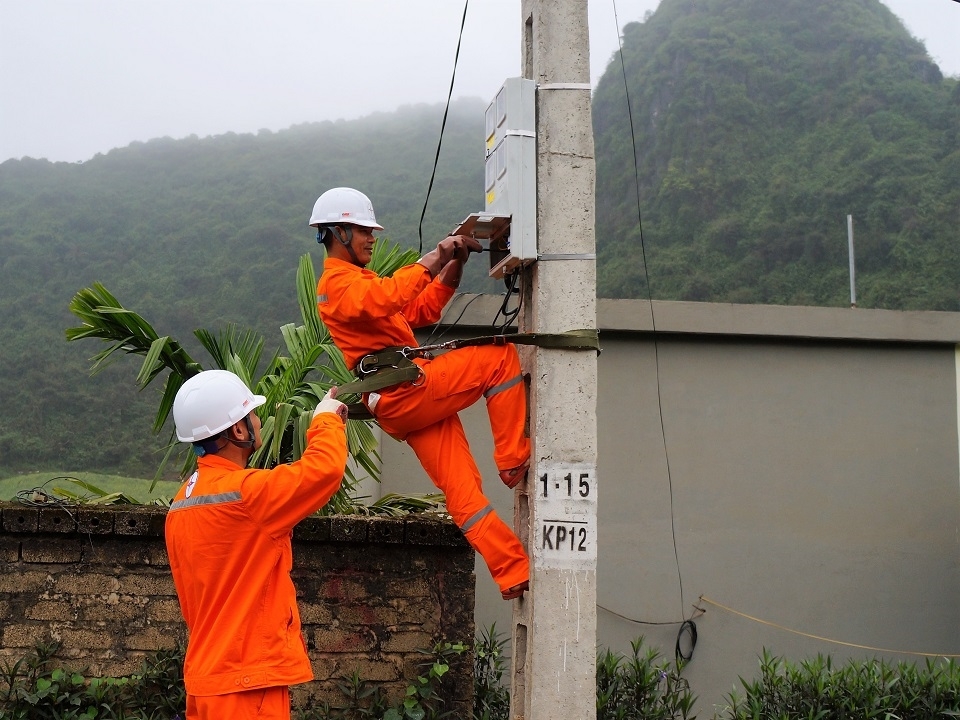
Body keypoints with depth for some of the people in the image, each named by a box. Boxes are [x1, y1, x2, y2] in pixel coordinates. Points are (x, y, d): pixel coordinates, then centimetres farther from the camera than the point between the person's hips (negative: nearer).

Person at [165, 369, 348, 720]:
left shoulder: (182, 502, 10)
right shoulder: (243, 493, -18)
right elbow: (325, 468, -24)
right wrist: (326, 420, -4)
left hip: (209, 672, 9)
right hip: (246, 681, -9)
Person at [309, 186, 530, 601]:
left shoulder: (353, 280, 31)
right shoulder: (339, 282, -2)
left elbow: (421, 312, 27)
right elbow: (383, 299, -27)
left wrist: (453, 267, 13)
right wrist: (435, 256, -26)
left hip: (417, 404, 9)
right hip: (405, 391, -9)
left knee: (464, 494, 1)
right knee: (500, 357, -11)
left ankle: (514, 576, -3)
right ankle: (514, 461, -12)